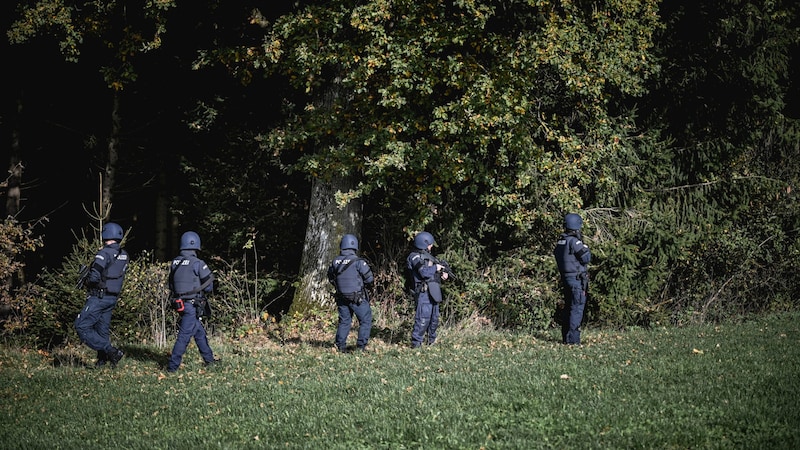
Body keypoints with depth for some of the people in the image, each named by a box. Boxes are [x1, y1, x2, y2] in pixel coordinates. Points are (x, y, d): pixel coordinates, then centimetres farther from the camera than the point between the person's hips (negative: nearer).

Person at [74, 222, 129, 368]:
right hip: (113, 298, 8)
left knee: (82, 326, -5)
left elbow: (95, 276, -25)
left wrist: (86, 282, -3)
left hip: (99, 297, -8)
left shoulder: (104, 253, -17)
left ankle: (110, 351, -11)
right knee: (102, 329, 15)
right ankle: (102, 360, 15)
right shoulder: (123, 255, 8)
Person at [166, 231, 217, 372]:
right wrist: (199, 289, 11)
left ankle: (209, 359, 31)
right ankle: (172, 365, -4)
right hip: (193, 305, -7)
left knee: (200, 331, 20)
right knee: (185, 334, -3)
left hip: (179, 303, 7)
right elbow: (209, 286, -9)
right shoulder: (197, 263, -15)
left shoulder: (175, 263, 4)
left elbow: (171, 285, 12)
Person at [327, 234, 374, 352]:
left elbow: (331, 278, 12)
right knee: (365, 320, 6)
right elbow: (369, 278, -11)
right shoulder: (358, 262, -15)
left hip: (341, 297, 5)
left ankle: (340, 346, 13)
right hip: (358, 297, -5)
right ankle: (361, 346, 2)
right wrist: (367, 286, 10)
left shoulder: (335, 262, 0)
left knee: (344, 321, 16)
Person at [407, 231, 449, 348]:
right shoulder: (415, 257, -10)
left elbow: (433, 272, 26)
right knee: (423, 317, -13)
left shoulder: (427, 255, 21)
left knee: (434, 317, 16)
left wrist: (442, 273, 6)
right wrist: (435, 268, -8)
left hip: (433, 291, 10)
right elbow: (424, 272, -22)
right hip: (424, 291, -10)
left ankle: (432, 340, 28)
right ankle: (416, 342, -11)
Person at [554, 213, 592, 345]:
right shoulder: (574, 241, -16)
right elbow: (586, 258, -17)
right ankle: (573, 338, -10)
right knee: (577, 309, -7)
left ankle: (566, 337, 18)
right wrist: (584, 246, -1)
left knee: (568, 308, 14)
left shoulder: (560, 242, 9)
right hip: (577, 279, -8)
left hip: (565, 278, 8)